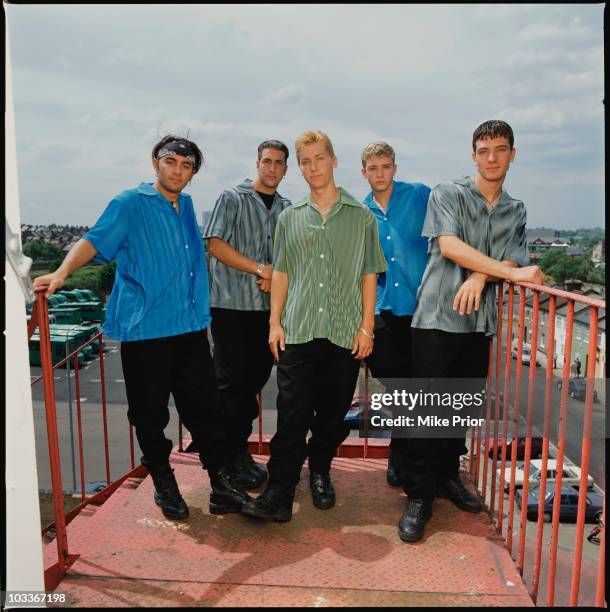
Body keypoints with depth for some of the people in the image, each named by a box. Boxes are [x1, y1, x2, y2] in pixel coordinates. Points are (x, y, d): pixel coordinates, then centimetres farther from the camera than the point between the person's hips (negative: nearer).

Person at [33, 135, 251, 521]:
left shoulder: (187, 205, 16)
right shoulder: (131, 204, -3)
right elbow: (96, 240, -15)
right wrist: (62, 273, -31)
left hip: (190, 328, 5)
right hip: (144, 331, -5)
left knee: (206, 409, 6)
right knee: (150, 415, 6)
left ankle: (223, 484, 16)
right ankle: (164, 486, 25)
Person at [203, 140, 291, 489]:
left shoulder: (288, 209, 14)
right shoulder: (232, 198, 0)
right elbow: (216, 244, -8)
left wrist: (275, 273, -8)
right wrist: (260, 269, -13)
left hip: (268, 305, 5)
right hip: (232, 303, -5)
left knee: (257, 376, 9)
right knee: (233, 379, 1)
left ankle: (237, 442, 26)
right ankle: (236, 455, 13)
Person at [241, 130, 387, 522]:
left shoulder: (361, 217, 6)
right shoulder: (290, 218, 11)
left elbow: (368, 275, 5)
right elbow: (280, 273, 12)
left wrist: (367, 327, -1)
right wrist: (275, 322, 5)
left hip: (345, 332, 0)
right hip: (298, 330, 0)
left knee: (334, 414, 9)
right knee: (292, 415, -3)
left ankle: (320, 473, 31)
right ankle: (279, 493, 3)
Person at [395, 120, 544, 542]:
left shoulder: (516, 211, 16)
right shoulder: (448, 194, 1)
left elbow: (513, 261, 4)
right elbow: (449, 245, -14)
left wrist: (480, 276, -18)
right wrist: (510, 271, -17)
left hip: (480, 321, 5)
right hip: (437, 317, -5)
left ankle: (447, 476, 31)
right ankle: (419, 497, 7)